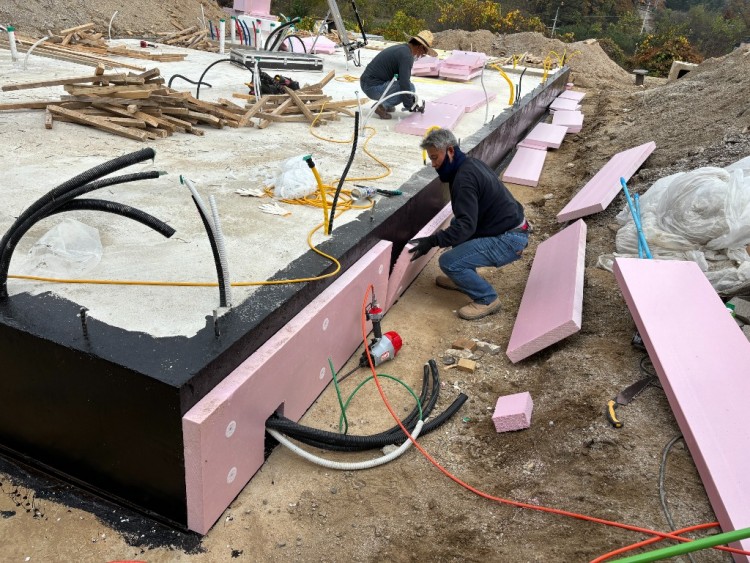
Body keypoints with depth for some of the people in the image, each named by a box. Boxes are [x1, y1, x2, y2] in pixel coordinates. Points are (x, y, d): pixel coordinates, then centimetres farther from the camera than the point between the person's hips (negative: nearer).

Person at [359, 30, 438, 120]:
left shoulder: (402, 48, 15)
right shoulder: (407, 55, -16)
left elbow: (404, 78, 25)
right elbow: (404, 84, -22)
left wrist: (412, 99, 20)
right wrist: (409, 105, -8)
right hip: (373, 88, -10)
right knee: (410, 88, -12)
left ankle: (385, 104, 15)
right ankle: (382, 106, -9)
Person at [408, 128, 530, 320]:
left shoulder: (464, 178, -21)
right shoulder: (470, 163, 10)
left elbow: (466, 225, -28)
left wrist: (432, 241, -28)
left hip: (508, 241, -10)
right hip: (510, 227, 10)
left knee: (448, 262, -17)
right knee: (455, 225, 22)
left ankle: (487, 299, 0)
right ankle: (463, 278, 27)